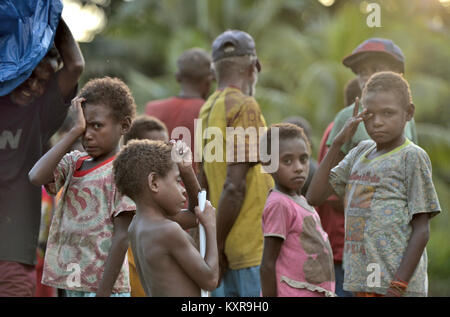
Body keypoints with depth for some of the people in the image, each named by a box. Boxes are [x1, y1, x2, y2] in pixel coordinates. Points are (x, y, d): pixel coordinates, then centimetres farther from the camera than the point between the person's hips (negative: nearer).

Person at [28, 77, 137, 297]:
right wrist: (75, 131, -6)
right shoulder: (74, 162, 10)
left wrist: (103, 293, -17)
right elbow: (36, 177, -10)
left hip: (103, 285, -7)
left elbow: (122, 237, -13)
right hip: (73, 285, 7)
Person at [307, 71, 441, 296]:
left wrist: (399, 284, -16)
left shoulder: (413, 157, -5)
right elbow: (314, 196, 10)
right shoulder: (361, 153, 14)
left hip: (395, 283, -7)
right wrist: (338, 143, 2)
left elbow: (421, 230, -8)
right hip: (363, 282, 7)